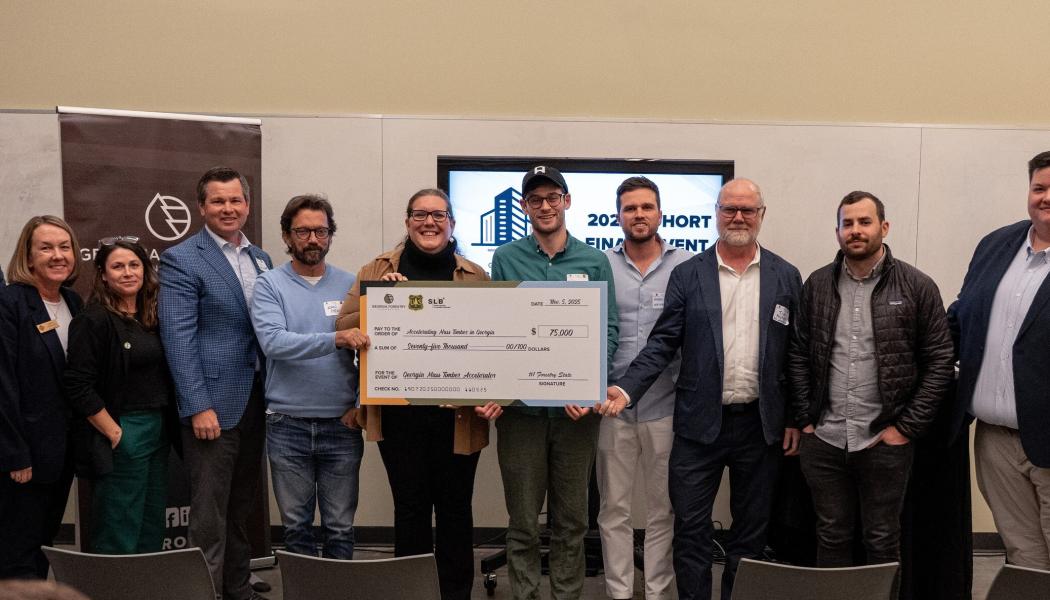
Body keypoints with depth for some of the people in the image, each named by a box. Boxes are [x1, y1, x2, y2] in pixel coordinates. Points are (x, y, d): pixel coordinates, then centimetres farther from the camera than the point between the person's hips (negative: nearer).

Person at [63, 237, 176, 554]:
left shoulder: (151, 317, 9)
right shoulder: (94, 319, -11)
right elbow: (79, 387, -15)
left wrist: (164, 428, 6)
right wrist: (114, 434, -15)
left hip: (157, 432, 7)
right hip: (121, 437, -7)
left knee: (152, 531, 16)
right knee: (119, 539, 1)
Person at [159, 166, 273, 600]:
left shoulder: (262, 260, 13)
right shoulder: (181, 259, -7)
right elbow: (178, 338, -13)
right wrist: (199, 407, -18)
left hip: (255, 401, 6)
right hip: (213, 403, -6)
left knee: (241, 509, 16)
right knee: (209, 515, 0)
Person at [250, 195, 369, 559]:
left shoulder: (350, 285, 5)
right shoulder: (270, 285, 0)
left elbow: (369, 347, 5)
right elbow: (273, 341, -17)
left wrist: (361, 403, -6)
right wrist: (334, 339, -28)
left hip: (342, 424, 1)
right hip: (288, 426, -1)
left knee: (340, 526, 8)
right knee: (296, 525, 12)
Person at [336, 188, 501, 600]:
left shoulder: (475, 276, 6)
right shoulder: (377, 271, 6)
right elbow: (343, 328, 1)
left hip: (457, 413, 0)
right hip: (399, 411, 0)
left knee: (455, 507, 9)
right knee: (410, 507, 9)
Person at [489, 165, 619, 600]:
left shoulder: (594, 262, 4)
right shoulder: (505, 259, 4)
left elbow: (608, 331, 0)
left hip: (576, 407, 1)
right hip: (520, 405, 0)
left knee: (571, 520, 11)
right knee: (523, 523, 8)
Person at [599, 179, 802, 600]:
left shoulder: (786, 277, 4)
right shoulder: (687, 275, 1)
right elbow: (662, 343, -2)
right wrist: (626, 389, -16)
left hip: (762, 424, 1)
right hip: (700, 423, -1)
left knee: (751, 533, 13)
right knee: (690, 530, 5)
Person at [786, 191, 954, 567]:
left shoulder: (917, 287, -2)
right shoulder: (817, 285, 5)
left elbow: (940, 362, -2)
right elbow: (798, 355, 8)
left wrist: (907, 428, -6)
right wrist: (804, 419, 2)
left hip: (884, 441, -2)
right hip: (823, 440, 2)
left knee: (882, 542, 10)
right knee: (831, 536, 13)